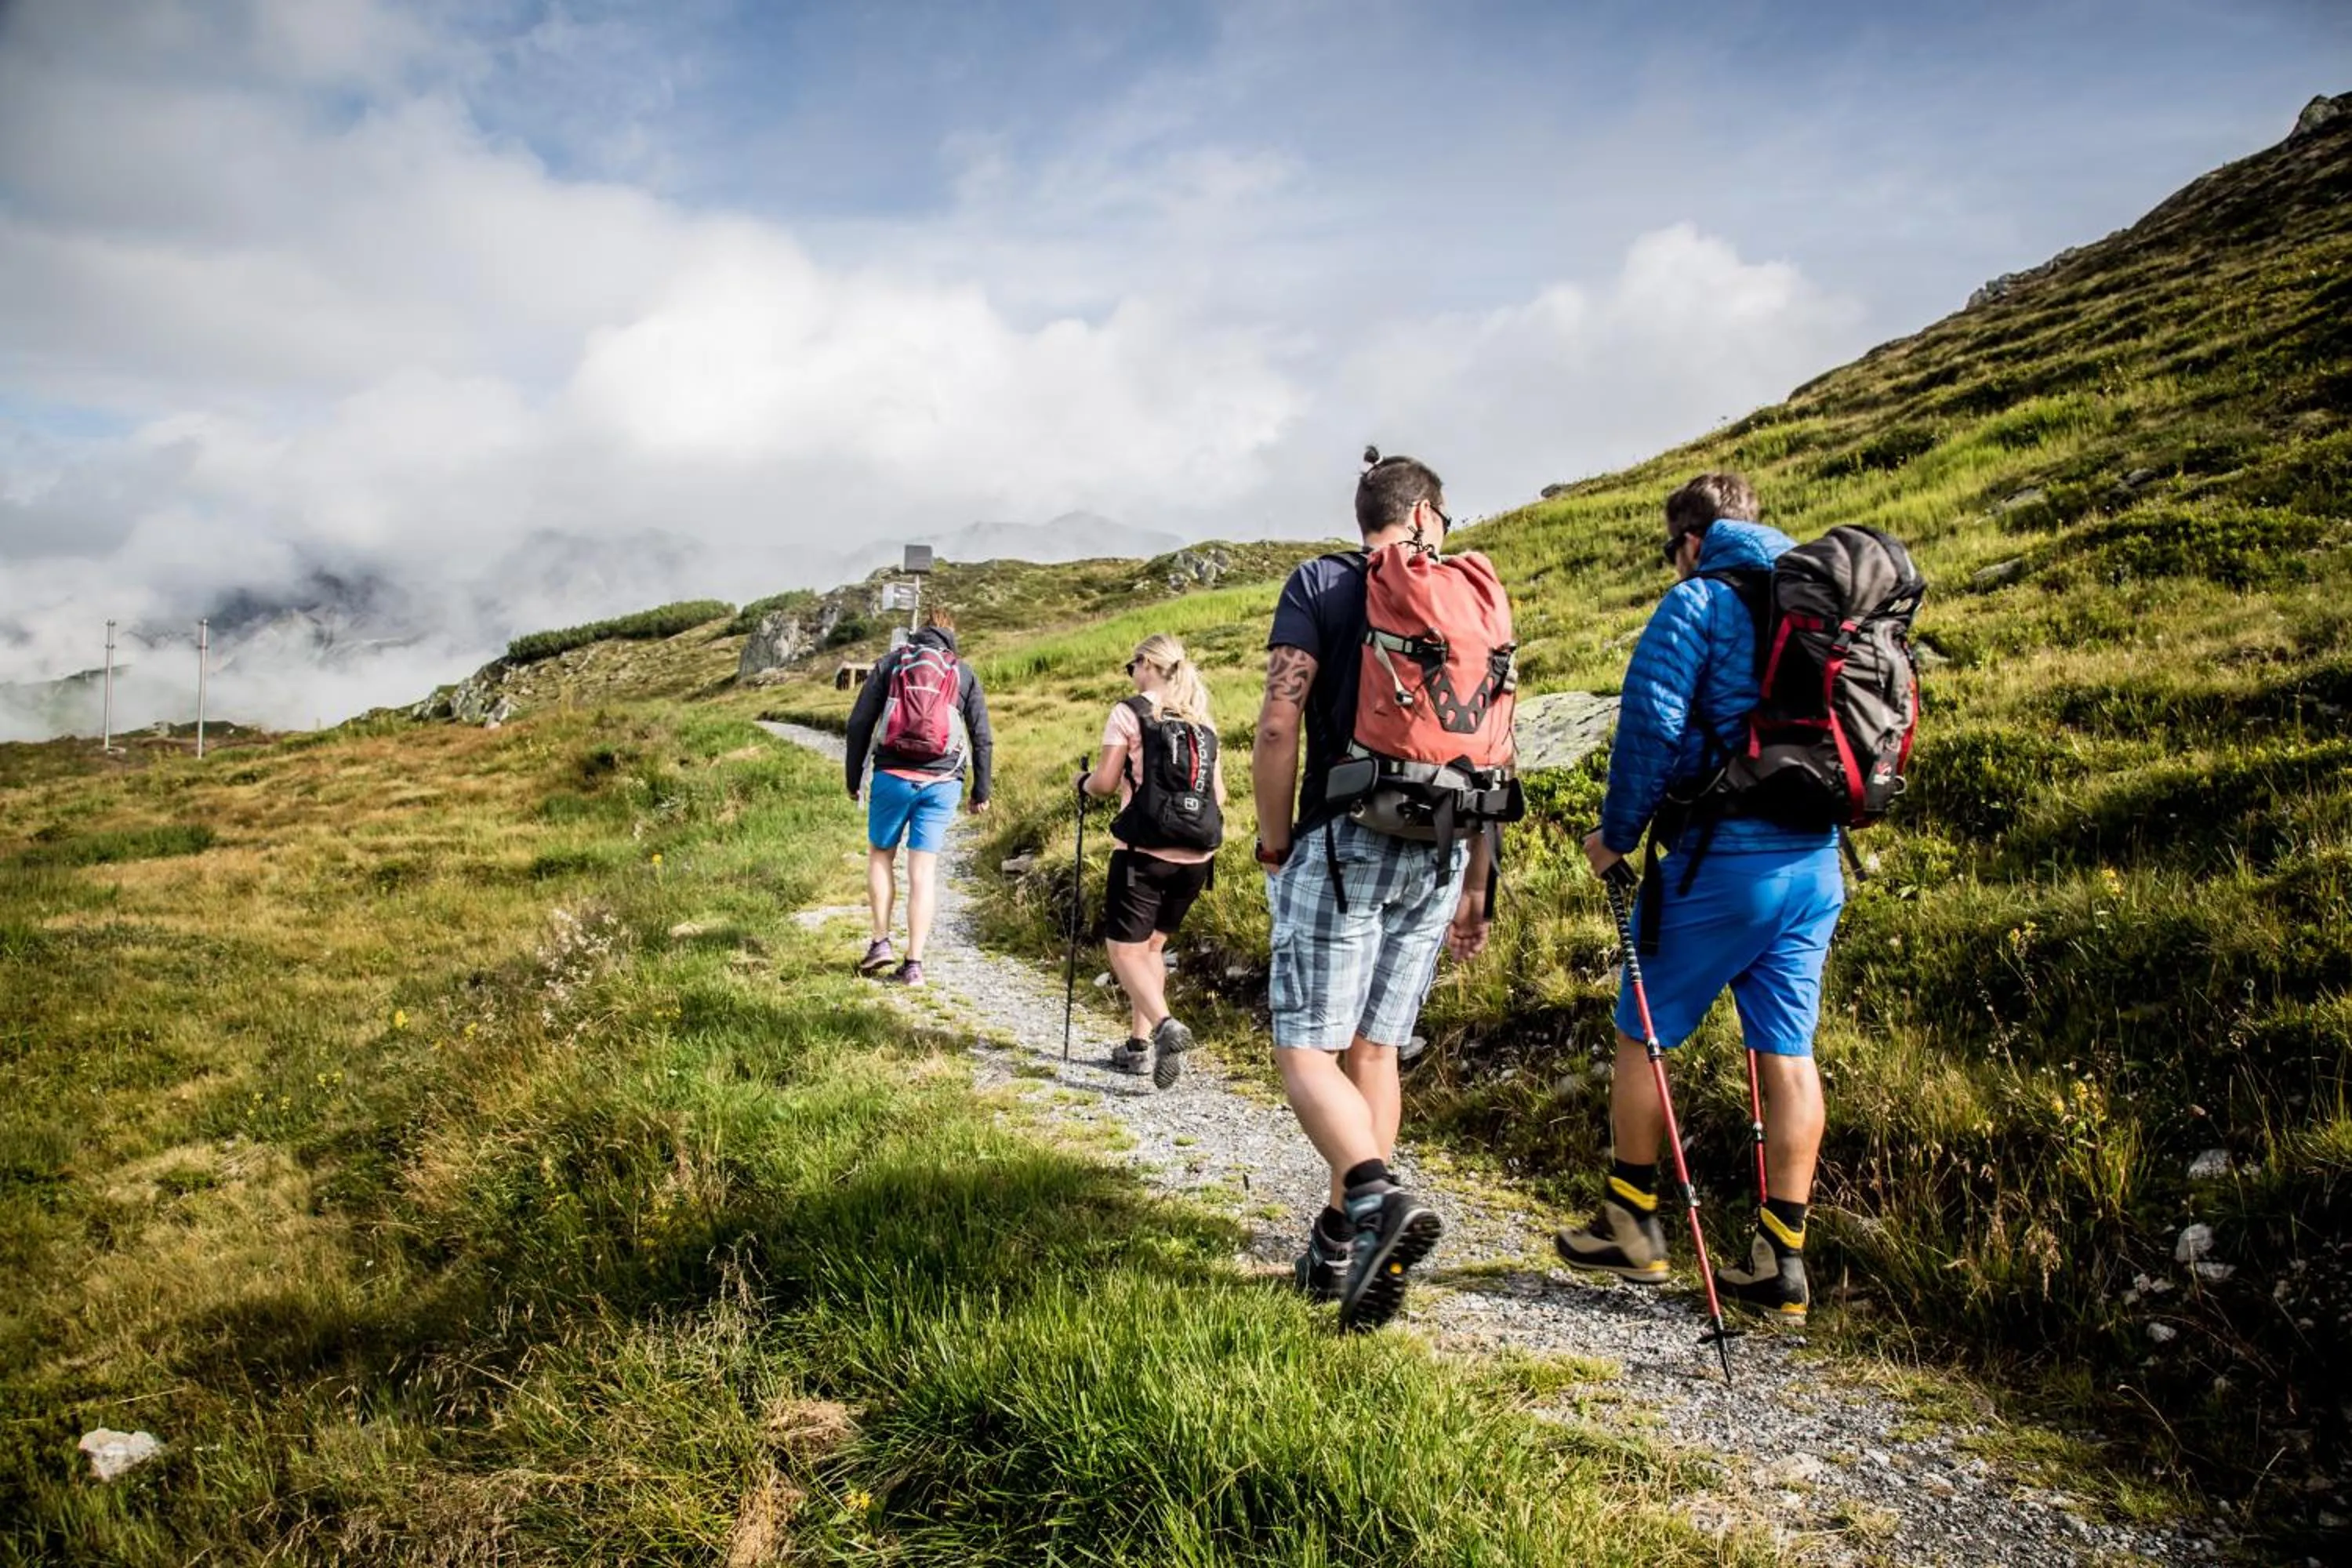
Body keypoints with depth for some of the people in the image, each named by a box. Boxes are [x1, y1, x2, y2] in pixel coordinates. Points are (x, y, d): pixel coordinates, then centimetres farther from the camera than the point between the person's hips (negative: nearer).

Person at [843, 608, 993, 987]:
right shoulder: (964, 673, 10)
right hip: (941, 783, 1)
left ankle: (881, 943, 12)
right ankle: (913, 964, 3)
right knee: (924, 870, 3)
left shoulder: (889, 663, 8)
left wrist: (854, 778, 12)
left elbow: (859, 723, 4)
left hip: (893, 776, -1)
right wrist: (981, 792, 14)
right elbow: (982, 739, 7)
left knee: (880, 855, 18)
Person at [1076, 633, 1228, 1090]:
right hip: (1196, 854, 6)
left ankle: (1165, 1024, -23)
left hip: (1144, 851, -6)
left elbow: (1106, 782, -6)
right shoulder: (1204, 720, 11)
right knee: (1152, 946, 20)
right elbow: (1219, 793, 12)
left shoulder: (1129, 713, -4)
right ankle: (1140, 1045, 19)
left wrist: (1083, 782, 15)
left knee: (1124, 949, 0)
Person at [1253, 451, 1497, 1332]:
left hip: (1345, 839, -5)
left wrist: (1274, 846, 1)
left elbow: (1279, 727, -11)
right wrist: (1474, 889, 18)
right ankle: (1341, 1244, 17)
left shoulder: (1320, 584, 0)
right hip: (1440, 857, 5)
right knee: (1375, 1049, 12)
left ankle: (1378, 1200, -26)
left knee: (1306, 1051, -4)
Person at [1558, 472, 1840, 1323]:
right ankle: (1780, 1261, 13)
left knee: (1641, 1034, 8)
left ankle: (1632, 1225, 19)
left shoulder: (1697, 603, -7)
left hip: (1722, 861, -7)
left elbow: (1649, 727, -15)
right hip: (1817, 862, 7)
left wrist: (1616, 832, -4)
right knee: (1788, 1053, 8)